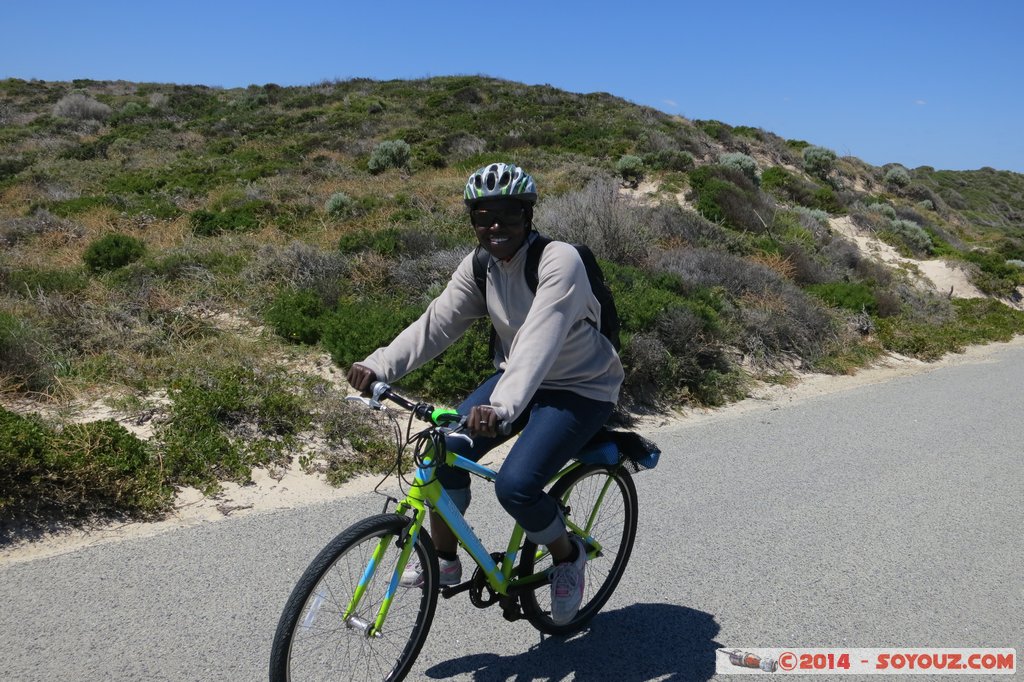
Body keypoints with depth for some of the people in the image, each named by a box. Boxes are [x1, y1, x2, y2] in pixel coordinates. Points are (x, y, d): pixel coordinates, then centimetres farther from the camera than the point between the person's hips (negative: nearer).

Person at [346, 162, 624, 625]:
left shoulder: (559, 261, -25)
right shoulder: (479, 266, -4)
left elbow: (539, 340, -39)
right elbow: (435, 324, -12)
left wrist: (503, 406, -53)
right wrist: (378, 366, -27)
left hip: (581, 389, -6)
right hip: (516, 378, 7)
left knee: (515, 486, -23)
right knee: (448, 450, -12)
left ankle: (567, 557, 10)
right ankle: (444, 561, 12)